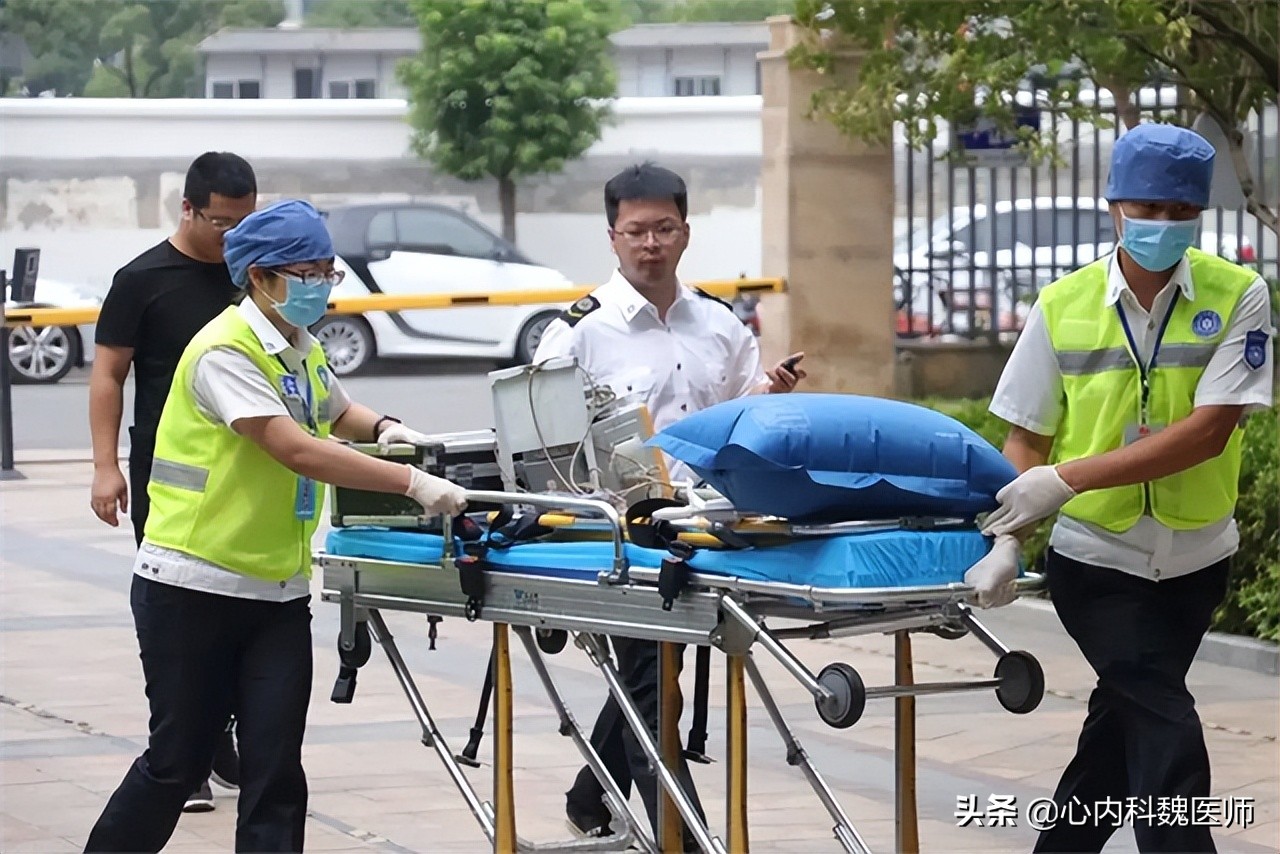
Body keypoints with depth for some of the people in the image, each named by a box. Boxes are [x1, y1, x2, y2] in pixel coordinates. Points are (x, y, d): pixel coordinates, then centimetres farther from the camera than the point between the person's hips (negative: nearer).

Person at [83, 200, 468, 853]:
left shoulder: (301, 351, 11)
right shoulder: (226, 352, -17)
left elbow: (336, 413, 32)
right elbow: (297, 450, -27)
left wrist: (382, 427, 8)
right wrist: (411, 483, -30)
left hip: (277, 593, 7)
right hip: (193, 589, -7)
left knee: (275, 769, -2)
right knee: (177, 762, 4)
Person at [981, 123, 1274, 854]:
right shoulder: (1063, 307, -7)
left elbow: (1208, 430, -19)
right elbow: (1026, 440, 0)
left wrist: (1067, 479, -25)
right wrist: (1009, 537, -15)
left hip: (1194, 559, 1)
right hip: (1097, 558, -1)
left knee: (1128, 719, 15)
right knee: (1165, 727, -15)